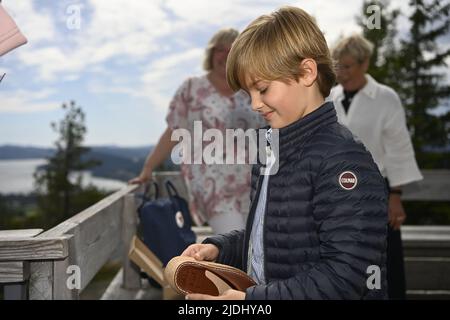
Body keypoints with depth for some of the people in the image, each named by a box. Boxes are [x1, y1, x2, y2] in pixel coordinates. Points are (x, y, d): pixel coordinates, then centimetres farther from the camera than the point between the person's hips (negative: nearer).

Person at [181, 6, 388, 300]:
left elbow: (345, 277, -23)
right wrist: (218, 249, 3)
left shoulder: (343, 161, -18)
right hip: (259, 290, 7)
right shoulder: (276, 150, 10)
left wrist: (249, 298, -23)